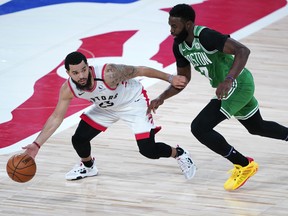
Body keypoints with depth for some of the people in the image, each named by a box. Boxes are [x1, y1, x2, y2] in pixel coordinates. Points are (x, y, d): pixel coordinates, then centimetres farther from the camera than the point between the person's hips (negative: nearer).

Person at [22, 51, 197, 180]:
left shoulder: (108, 74, -40)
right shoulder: (68, 89, -24)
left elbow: (140, 70, -28)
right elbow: (56, 118, -14)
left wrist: (170, 78, -25)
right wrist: (37, 144, -22)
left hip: (134, 102, -5)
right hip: (106, 107, 5)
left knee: (148, 150, -14)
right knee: (79, 139, -5)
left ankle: (179, 154, 18)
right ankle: (88, 167, 29)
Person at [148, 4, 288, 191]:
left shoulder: (205, 36, -28)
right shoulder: (179, 45, -2)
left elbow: (243, 51, -34)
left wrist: (228, 80, -45)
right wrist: (162, 97, -4)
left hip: (238, 84, -10)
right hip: (229, 87, 10)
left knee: (200, 128, -18)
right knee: (257, 127, 29)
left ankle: (244, 165, -4)